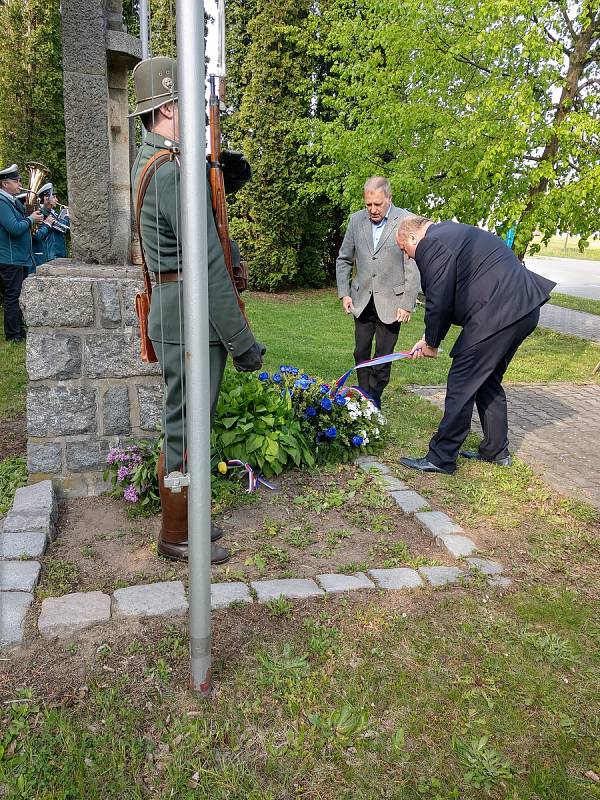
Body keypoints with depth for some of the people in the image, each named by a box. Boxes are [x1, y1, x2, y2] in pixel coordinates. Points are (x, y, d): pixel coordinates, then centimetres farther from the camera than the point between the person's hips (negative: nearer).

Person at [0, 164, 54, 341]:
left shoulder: (15, 202, 16)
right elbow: (15, 229, -25)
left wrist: (45, 225, 8)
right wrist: (31, 219, -11)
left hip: (21, 258, 10)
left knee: (20, 295, 15)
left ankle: (20, 330, 25)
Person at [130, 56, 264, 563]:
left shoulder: (148, 159, 15)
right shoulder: (176, 170, -18)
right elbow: (208, 265, -22)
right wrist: (243, 343, -19)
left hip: (172, 308, 10)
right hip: (192, 318, -10)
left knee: (183, 422, 18)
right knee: (187, 426, 1)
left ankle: (180, 519, 33)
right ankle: (176, 537, 16)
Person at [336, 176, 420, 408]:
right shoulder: (356, 220, 2)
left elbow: (413, 267, -10)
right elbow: (343, 260, 11)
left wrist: (407, 304, -12)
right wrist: (344, 293, 3)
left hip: (391, 302, -4)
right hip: (362, 300, 4)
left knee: (383, 357, 2)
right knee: (361, 354, 9)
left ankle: (374, 404, 16)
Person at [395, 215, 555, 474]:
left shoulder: (431, 244, -8)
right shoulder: (452, 233, 25)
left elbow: (439, 302, -11)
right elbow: (451, 297, 25)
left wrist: (430, 343, 5)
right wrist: (430, 338, 23)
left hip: (497, 315, -10)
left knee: (461, 387, -2)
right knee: (489, 382, 21)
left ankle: (441, 458, 6)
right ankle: (496, 451, 31)